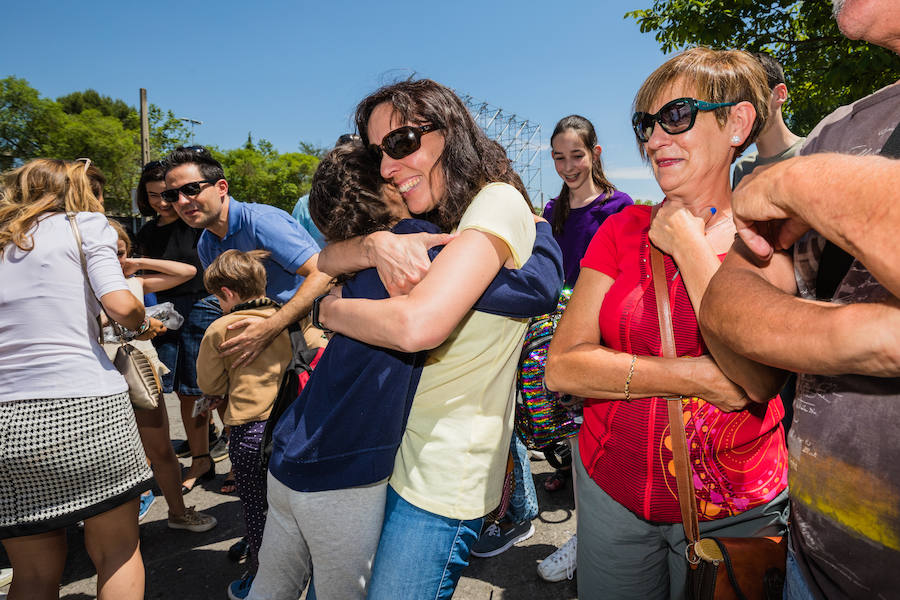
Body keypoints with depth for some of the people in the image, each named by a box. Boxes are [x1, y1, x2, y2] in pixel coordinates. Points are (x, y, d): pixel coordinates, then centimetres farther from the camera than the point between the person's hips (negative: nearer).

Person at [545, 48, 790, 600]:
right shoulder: (623, 229, -1)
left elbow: (757, 378, -24)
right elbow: (562, 366, -10)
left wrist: (687, 244, -16)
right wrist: (697, 377, -20)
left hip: (734, 509, -2)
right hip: (611, 489, 2)